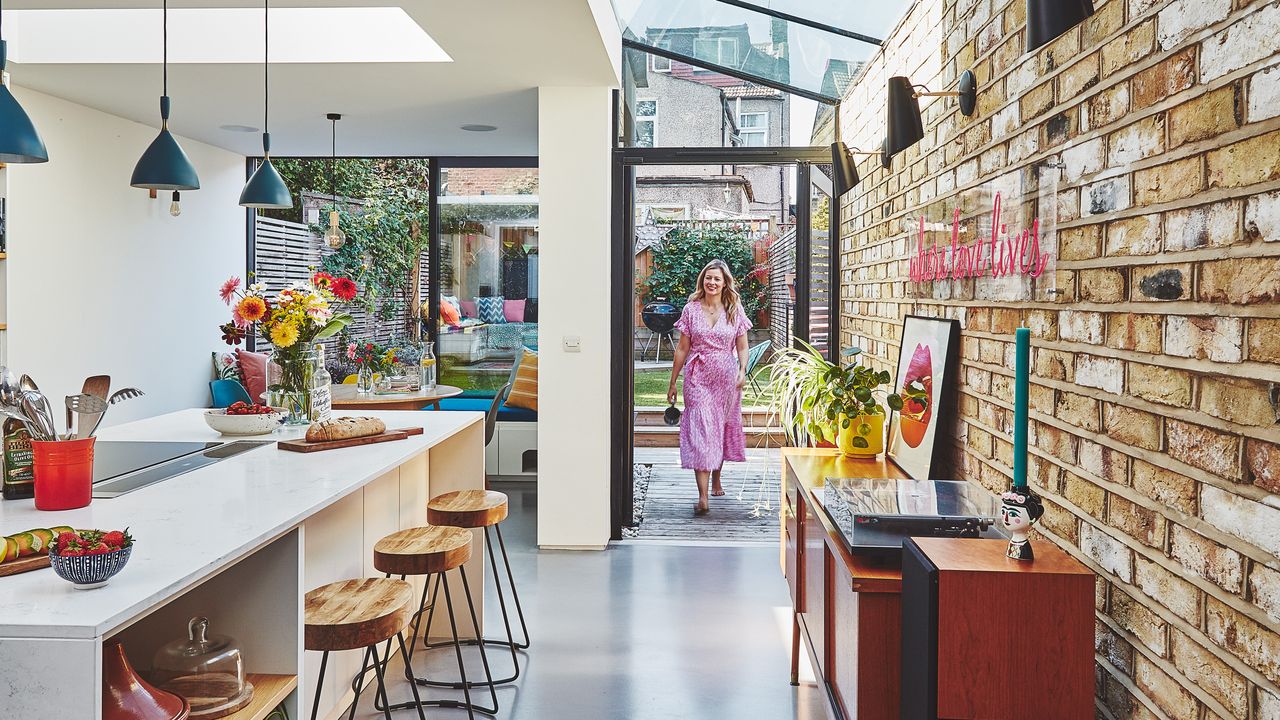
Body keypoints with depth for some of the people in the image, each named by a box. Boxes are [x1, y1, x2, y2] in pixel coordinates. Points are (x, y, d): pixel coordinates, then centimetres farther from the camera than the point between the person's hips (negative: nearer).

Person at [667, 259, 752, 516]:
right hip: (698, 377, -2)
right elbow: (682, 348, 4)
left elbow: (742, 347, 6)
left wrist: (742, 372, -12)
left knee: (722, 427, 13)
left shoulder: (734, 310, 3)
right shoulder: (691, 309, 1)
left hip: (726, 378, 2)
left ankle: (716, 478, 38)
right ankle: (703, 497, -15)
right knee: (700, 430, -10)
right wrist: (672, 382, 4)